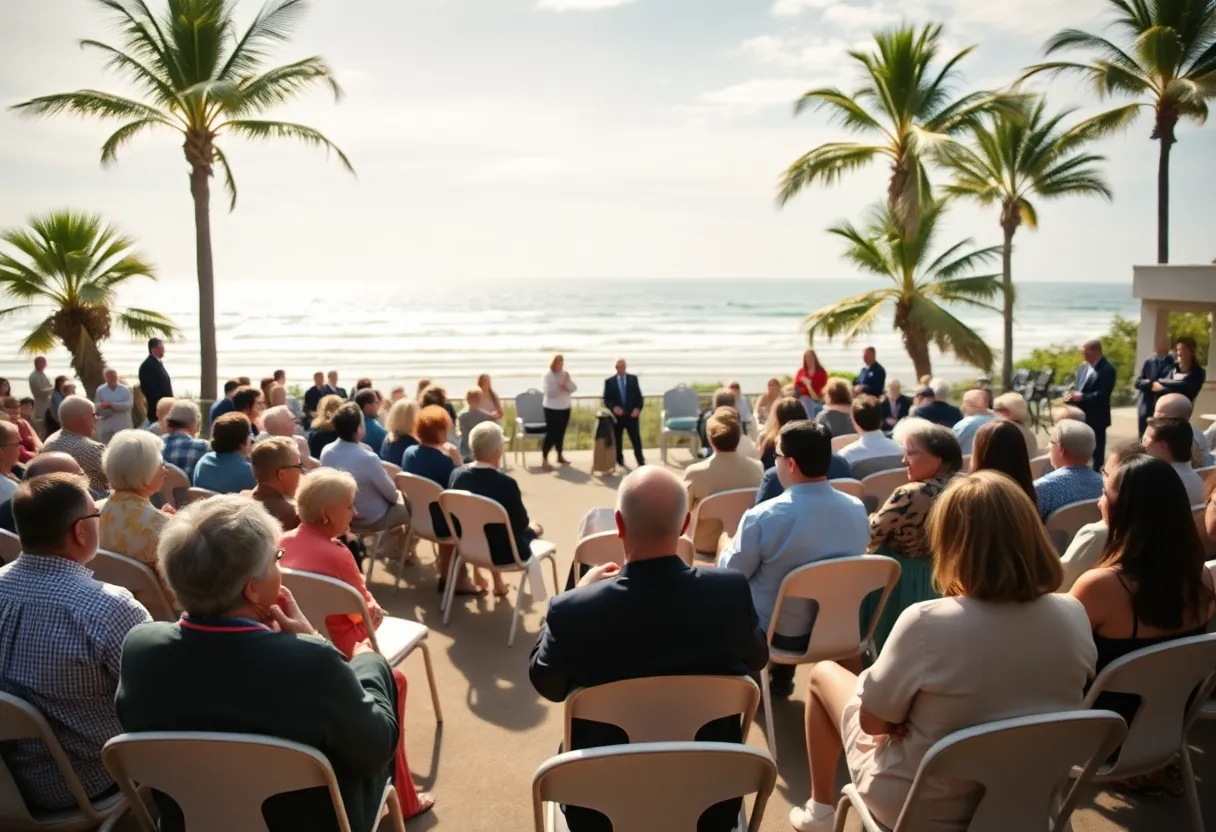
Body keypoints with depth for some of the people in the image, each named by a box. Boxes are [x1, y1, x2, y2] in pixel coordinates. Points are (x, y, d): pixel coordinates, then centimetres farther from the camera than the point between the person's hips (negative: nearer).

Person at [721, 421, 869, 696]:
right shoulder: (858, 510, -11)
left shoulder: (763, 516, -27)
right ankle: (781, 679, 41)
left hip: (778, 633, -5)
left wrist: (726, 552, 9)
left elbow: (730, 572, -12)